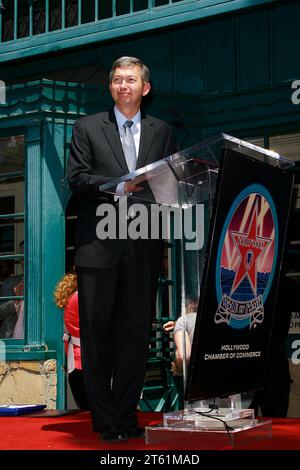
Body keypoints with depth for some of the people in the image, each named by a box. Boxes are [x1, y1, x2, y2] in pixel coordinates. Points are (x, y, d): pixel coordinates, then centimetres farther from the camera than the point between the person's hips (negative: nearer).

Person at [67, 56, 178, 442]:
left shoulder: (162, 132, 15)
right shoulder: (87, 128, 8)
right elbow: (76, 178, -2)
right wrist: (120, 186, -15)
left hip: (144, 249, 2)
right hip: (99, 246, -2)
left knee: (136, 334, 4)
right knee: (97, 334, 0)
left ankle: (127, 415, 13)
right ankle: (105, 420, 7)